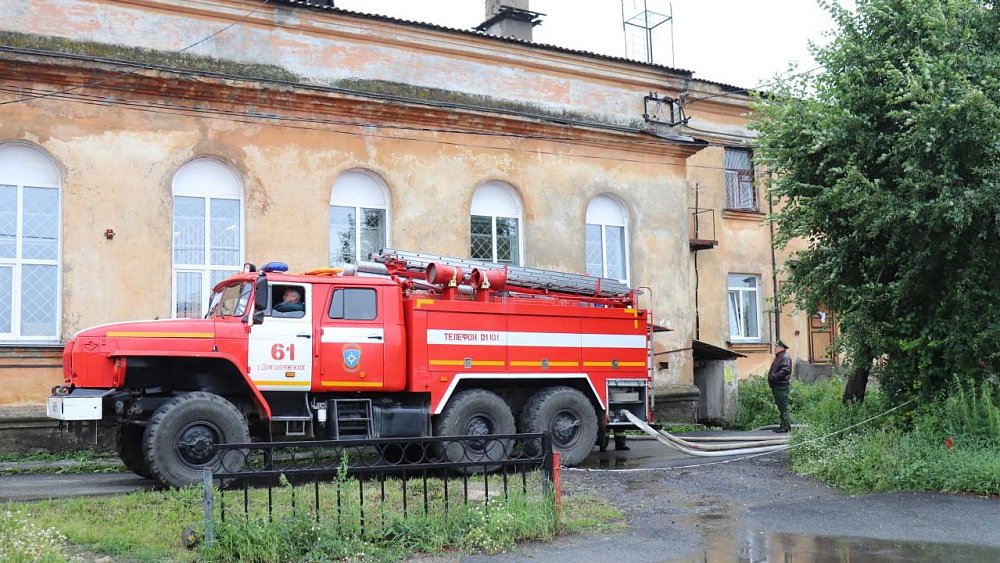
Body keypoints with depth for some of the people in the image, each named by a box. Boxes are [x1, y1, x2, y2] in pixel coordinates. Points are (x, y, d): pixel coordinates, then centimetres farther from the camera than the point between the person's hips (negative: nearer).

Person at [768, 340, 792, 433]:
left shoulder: (785, 357, -11)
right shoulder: (778, 357, 21)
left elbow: (785, 370, -23)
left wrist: (774, 377, -23)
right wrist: (770, 377, 13)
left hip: (782, 386, -10)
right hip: (777, 387, 10)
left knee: (783, 407, -9)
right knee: (780, 407, 13)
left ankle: (786, 426, -7)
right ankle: (783, 425, 18)